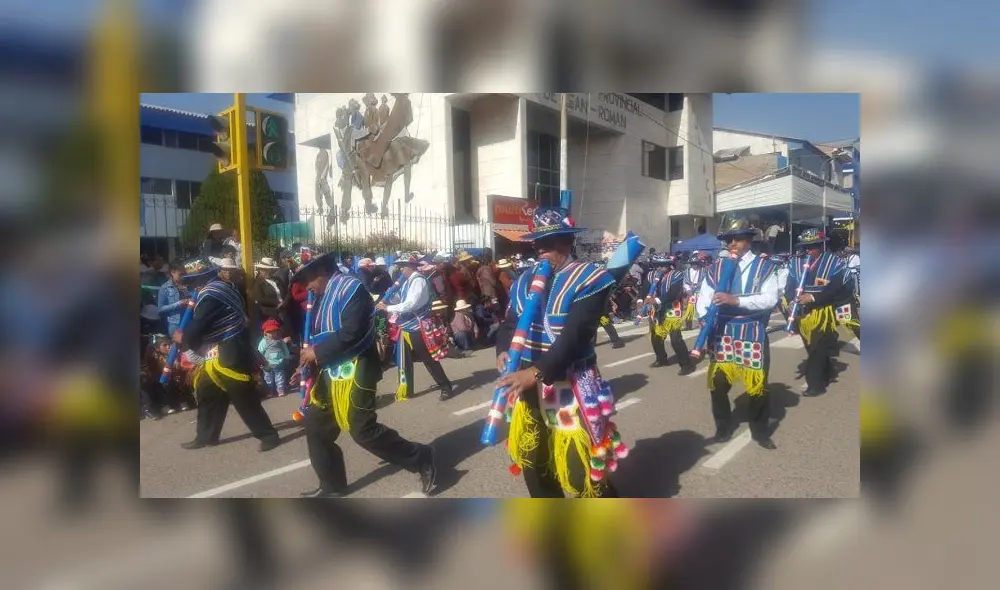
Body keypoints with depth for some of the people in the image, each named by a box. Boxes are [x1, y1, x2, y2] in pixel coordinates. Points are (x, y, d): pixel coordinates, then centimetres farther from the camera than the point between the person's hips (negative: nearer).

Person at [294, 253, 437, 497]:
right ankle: (331, 485, 26)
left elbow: (352, 333, -25)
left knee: (363, 430, -7)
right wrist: (310, 359, 5)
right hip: (330, 373, 10)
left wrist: (317, 352, -17)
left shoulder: (351, 288, -15)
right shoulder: (325, 295, 14)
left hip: (354, 371, -9)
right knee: (316, 427, 11)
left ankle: (421, 459, 8)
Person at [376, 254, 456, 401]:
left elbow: (410, 305, -25)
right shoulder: (408, 281, 9)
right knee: (404, 360, 14)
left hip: (418, 328, -9)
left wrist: (388, 308, -19)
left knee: (429, 359, 0)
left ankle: (446, 387, 13)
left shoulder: (418, 280, -18)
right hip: (407, 327, 9)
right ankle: (406, 389, 28)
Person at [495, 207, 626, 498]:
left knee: (580, 466, -2)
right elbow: (509, 323, 16)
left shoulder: (588, 279, -12)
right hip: (529, 385, 7)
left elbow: (575, 335, -22)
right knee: (532, 458, 17)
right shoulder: (525, 280, 8)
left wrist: (537, 372, -29)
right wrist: (503, 351, -6)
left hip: (572, 386, -6)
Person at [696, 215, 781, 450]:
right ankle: (723, 428, 28)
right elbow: (704, 296, 1)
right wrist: (704, 318, -19)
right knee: (718, 382, 8)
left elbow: (770, 299, -15)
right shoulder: (717, 267, 4)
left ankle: (760, 432, 28)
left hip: (753, 332, -2)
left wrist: (736, 300, -27)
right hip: (722, 332, 2)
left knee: (758, 384, 8)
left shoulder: (764, 266, -3)